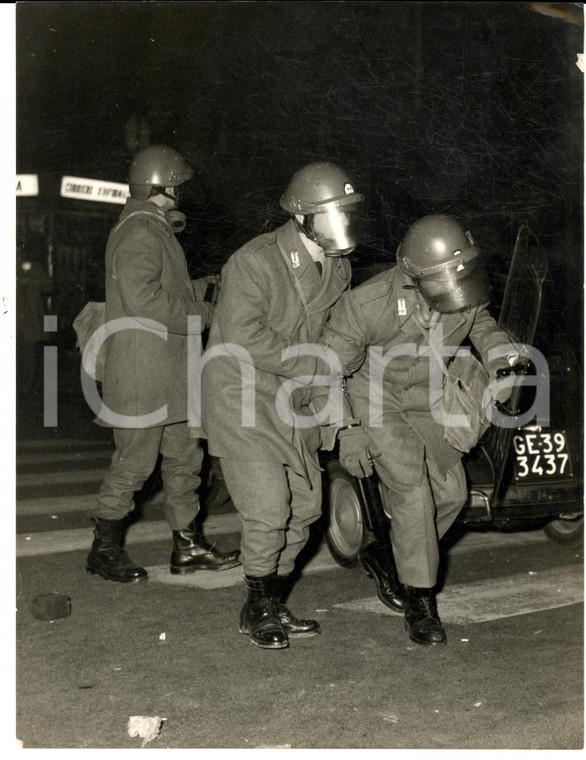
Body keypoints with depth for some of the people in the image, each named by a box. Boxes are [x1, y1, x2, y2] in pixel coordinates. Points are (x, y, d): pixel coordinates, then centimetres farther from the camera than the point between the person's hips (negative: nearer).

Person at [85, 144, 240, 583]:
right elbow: (143, 298, -25)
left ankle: (188, 547, 21)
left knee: (184, 456, 13)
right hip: (142, 372, -11)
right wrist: (202, 314, -18)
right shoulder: (139, 232, -15)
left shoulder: (156, 230, 19)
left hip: (170, 372, 11)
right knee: (135, 461, -2)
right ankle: (104, 550, 11)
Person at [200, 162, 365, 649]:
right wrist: (311, 362, -23)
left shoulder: (338, 269, 5)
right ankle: (258, 613, 11)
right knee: (269, 509, -11)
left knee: (305, 505, 10)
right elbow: (242, 337, -28)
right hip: (243, 402, -8)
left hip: (294, 403, 8)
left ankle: (274, 607, 26)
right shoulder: (255, 262, -20)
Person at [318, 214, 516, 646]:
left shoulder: (470, 295, -20)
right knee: (411, 486, -19)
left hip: (423, 399, 5)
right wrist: (347, 431, -18)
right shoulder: (368, 303, -34)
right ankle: (419, 599, -6)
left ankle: (386, 557, 25)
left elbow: (481, 323, 8)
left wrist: (503, 359, -9)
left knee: (450, 490, 1)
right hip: (373, 397, -5)